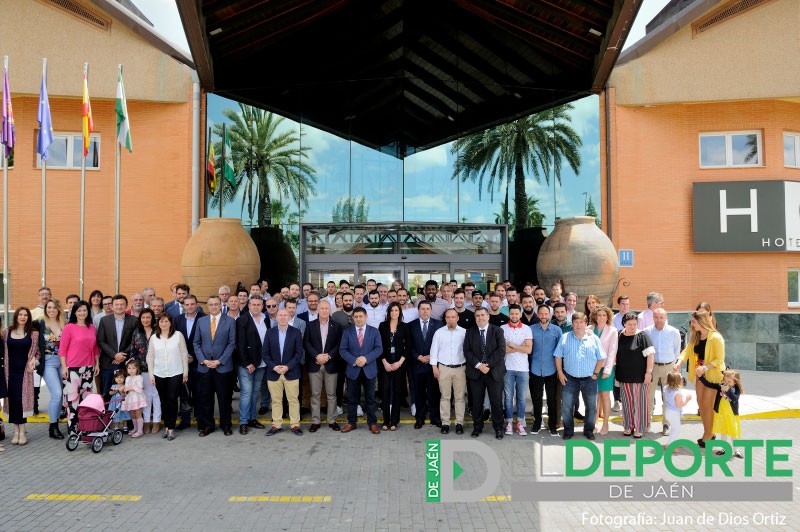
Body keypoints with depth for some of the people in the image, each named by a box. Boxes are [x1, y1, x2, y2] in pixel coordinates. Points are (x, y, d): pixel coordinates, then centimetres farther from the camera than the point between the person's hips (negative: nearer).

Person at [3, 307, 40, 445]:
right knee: (12, 400, 2)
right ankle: (16, 431, 12)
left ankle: (22, 431, 1)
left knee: (21, 400, -7)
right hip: (10, 371, 2)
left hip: (25, 371, -2)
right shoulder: (6, 332, 7)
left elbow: (36, 352, 7)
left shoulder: (33, 333, 3)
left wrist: (34, 360, -10)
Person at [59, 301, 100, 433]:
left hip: (88, 367, 5)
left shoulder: (91, 327, 11)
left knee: (86, 397, 10)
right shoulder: (69, 327, -4)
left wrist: (97, 363, 14)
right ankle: (72, 427, 1)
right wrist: (64, 366, -9)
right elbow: (62, 349, -5)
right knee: (73, 397, -6)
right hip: (73, 368, -5)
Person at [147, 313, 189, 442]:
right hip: (159, 374, 3)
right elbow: (150, 357, 8)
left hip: (175, 373, -2)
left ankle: (171, 428, 4)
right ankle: (166, 426, 19)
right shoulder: (154, 338, 5)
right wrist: (151, 374, 4)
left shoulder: (178, 335, -2)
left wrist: (185, 371, 1)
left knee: (172, 400, -4)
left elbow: (184, 354, 1)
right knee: (164, 401, 9)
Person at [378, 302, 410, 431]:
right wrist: (385, 362, -6)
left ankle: (394, 421, 8)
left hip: (399, 363, 0)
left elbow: (408, 347, 2)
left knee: (397, 391, 1)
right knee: (385, 390, -3)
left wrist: (400, 362, -7)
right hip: (385, 363, 0)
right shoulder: (383, 325, 5)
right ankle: (386, 421, 4)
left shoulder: (405, 327, 4)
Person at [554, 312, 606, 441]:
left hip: (589, 379, 0)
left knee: (591, 406, 7)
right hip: (570, 379, 0)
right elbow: (558, 356, 4)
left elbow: (601, 358, 4)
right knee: (566, 406, 2)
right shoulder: (565, 338, 2)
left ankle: (589, 430, 25)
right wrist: (560, 373, -2)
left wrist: (596, 373, -2)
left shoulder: (594, 339, 2)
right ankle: (568, 430, 17)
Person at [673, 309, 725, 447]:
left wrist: (705, 367, -33)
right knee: (701, 403, 12)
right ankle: (708, 433, 26)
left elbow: (719, 359, -21)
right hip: (701, 375, 7)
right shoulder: (695, 337, 2)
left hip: (713, 375, -7)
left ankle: (708, 436, 13)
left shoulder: (716, 338, -21)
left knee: (707, 405, -1)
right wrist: (679, 362, -25)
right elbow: (687, 351, -7)